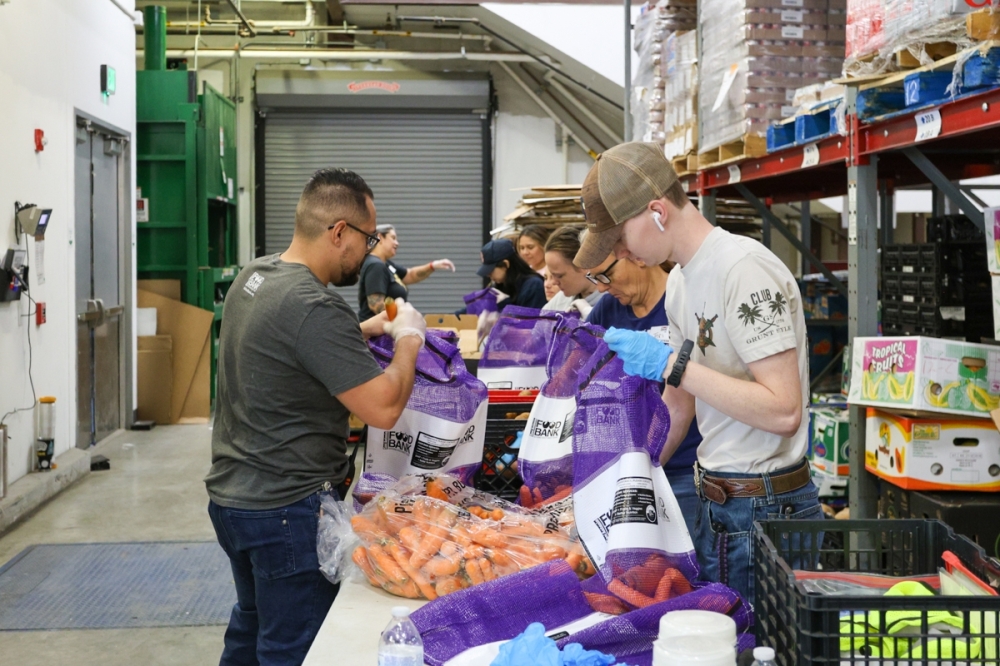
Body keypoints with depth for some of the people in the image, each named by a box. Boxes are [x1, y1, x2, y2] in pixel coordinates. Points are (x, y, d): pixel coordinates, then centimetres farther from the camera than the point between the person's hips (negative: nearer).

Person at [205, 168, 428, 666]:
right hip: (286, 508, -9)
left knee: (250, 625, 25)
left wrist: (366, 330, 11)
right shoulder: (314, 307, -25)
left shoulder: (254, 275, 4)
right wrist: (408, 338, -10)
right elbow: (383, 407, -25)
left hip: (230, 493, 10)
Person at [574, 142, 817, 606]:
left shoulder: (745, 270, -19)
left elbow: (784, 412, -25)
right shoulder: (681, 280, 10)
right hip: (716, 505, 9)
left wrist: (671, 363, -24)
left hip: (767, 513, -9)